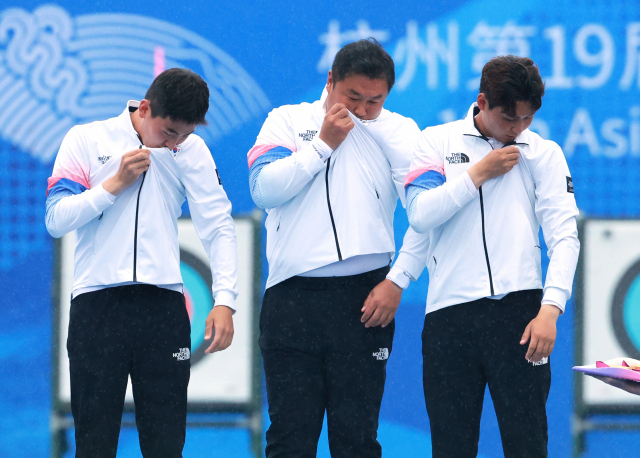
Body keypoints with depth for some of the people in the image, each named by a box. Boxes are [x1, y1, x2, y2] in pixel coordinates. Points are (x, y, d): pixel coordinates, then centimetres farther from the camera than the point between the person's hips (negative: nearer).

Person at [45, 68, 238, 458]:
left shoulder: (192, 151, 9)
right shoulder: (86, 141, 5)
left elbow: (219, 227, 3)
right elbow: (56, 220, -1)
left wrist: (224, 300, -8)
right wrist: (115, 184, -8)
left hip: (164, 306, 1)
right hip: (96, 304, -1)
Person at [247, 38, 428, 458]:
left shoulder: (399, 132, 9)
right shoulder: (288, 121, 13)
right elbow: (264, 189, -2)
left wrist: (398, 281, -7)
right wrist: (324, 144, -1)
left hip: (364, 298, 0)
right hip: (292, 295, 1)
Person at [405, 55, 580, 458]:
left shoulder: (544, 153, 9)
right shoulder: (437, 142, 10)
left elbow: (564, 236, 1)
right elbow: (420, 214, -2)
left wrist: (551, 309, -11)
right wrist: (479, 173, -3)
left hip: (518, 305, 0)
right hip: (449, 309, 0)